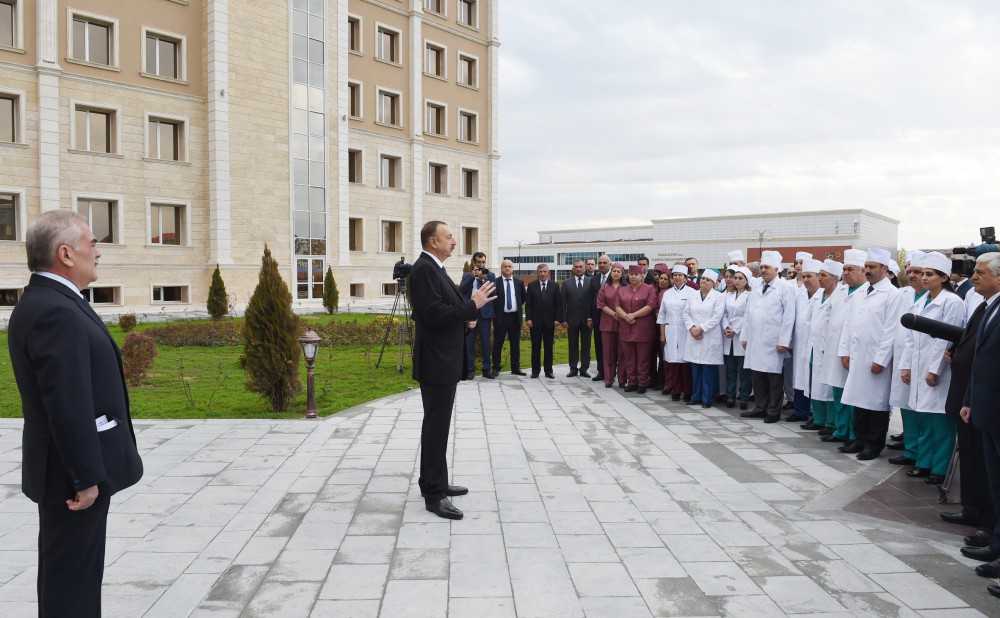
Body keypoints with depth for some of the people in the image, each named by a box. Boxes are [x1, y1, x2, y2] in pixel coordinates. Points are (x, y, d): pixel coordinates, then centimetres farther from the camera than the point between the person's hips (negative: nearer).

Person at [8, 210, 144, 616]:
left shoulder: (44, 302, 9)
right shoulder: (56, 312, -23)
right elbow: (69, 406, -27)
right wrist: (86, 476, -21)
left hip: (70, 466, 10)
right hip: (73, 473, -10)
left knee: (69, 571, 20)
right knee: (72, 574, 3)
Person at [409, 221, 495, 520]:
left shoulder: (435, 268, 15)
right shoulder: (423, 269, -17)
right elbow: (434, 314, -25)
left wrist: (465, 318, 3)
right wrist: (472, 305, -21)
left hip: (445, 360, 11)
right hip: (435, 361, -11)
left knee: (439, 424, 17)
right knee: (436, 426, -4)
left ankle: (435, 482, 28)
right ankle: (434, 494, 3)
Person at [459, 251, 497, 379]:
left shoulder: (490, 275, 9)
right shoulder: (467, 276, 11)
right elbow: (461, 290, -4)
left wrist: (483, 278, -15)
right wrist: (472, 276, -11)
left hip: (485, 313, -1)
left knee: (485, 342, 3)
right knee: (469, 342, 3)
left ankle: (487, 369, 9)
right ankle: (470, 369, 8)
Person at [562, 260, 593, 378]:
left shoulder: (591, 282, -1)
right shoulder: (567, 283, 3)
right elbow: (563, 302, 2)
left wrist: (591, 318, -9)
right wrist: (563, 319, -4)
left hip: (586, 319, -1)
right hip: (572, 319, 1)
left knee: (586, 345, 5)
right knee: (573, 345, 7)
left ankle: (584, 369, 12)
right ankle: (573, 369, 13)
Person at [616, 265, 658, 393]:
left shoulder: (649, 289, 1)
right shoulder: (622, 290, 14)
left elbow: (650, 306, -10)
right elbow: (617, 306, 6)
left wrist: (633, 315, -15)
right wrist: (626, 316, -13)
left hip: (643, 329, -4)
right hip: (626, 328, 4)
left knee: (643, 358, 0)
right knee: (629, 357, 7)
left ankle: (642, 383, 7)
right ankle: (631, 382, 16)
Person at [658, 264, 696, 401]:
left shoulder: (692, 293, 0)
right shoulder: (667, 294, 12)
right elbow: (662, 315, 13)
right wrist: (662, 334, 9)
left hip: (685, 332, -3)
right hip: (670, 332, 3)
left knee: (685, 361, -4)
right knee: (672, 361, 1)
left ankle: (688, 392, 5)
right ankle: (675, 390, 11)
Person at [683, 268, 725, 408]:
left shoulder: (719, 297, -1)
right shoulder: (693, 295, 13)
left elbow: (716, 317, -9)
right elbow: (685, 313, 9)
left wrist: (700, 328, -13)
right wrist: (692, 328, -7)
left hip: (710, 338, -4)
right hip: (694, 337, 4)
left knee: (708, 369, -2)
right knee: (695, 369, 7)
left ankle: (707, 398, 6)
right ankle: (696, 396, 17)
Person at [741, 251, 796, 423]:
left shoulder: (785, 289, -3)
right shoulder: (756, 291, 17)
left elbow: (789, 317, -9)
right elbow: (748, 315, 20)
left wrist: (783, 342, -13)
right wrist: (744, 336, 14)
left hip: (773, 342, -6)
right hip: (755, 341, 6)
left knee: (774, 377, 0)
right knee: (757, 376, 10)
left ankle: (774, 412, 10)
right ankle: (760, 408, 21)